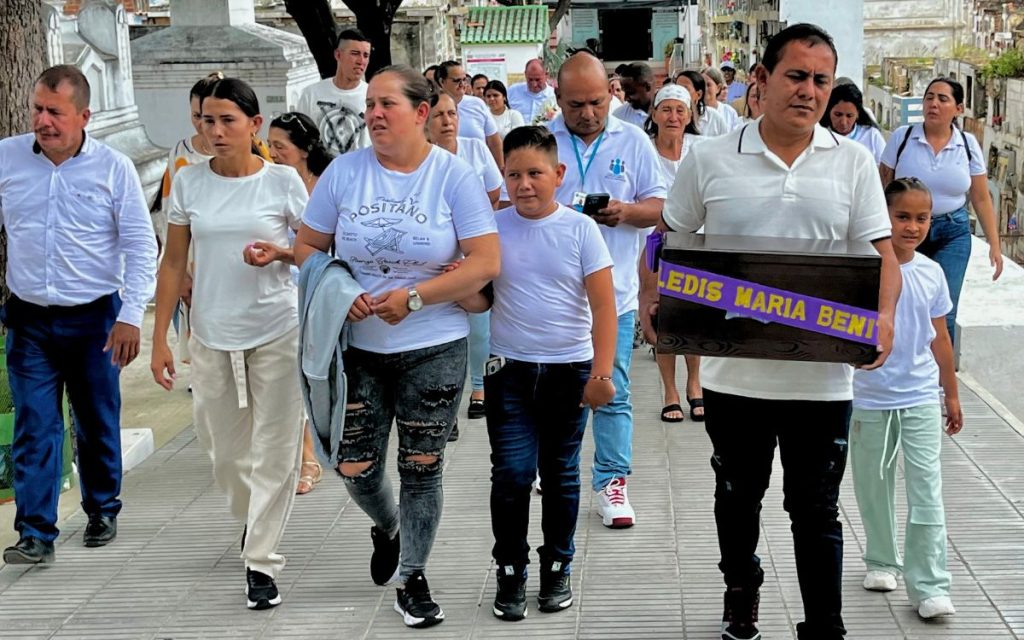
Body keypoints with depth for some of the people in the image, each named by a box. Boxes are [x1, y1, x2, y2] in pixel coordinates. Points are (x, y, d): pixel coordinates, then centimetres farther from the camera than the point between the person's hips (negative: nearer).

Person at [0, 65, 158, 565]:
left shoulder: (114, 167, -6)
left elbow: (141, 245, -4)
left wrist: (131, 316, -11)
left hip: (95, 318, -1)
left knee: (99, 424, 11)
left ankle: (102, 512, 31)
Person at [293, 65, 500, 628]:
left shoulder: (454, 176, -7)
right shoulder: (344, 172, -1)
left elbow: (486, 262, -11)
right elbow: (307, 246, 5)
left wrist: (414, 297, -18)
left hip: (434, 348, -2)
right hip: (357, 346, 2)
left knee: (421, 469, 5)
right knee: (355, 468, 5)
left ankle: (412, 579, 23)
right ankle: (386, 528, 39)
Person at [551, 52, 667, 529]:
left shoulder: (633, 142, 4)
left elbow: (658, 206, 5)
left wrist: (627, 212, -16)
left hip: (612, 289, 0)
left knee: (612, 392, 2)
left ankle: (611, 481, 9)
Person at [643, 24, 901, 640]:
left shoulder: (854, 162, 2)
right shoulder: (711, 160, 0)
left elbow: (881, 254, 0)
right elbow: (668, 238, 8)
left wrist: (884, 318, -18)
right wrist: (651, 299, -9)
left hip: (821, 375, -1)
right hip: (734, 372, 1)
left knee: (816, 508, 5)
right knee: (739, 495, 19)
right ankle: (741, 590, 42)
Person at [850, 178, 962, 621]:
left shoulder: (931, 273, 1)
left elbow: (939, 338, 10)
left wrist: (952, 394, 15)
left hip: (921, 399, 2)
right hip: (870, 399, -2)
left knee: (926, 492, -3)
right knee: (874, 487, 14)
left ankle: (929, 586, 1)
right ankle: (882, 562, 34)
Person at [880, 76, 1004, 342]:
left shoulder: (968, 144, 1)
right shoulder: (902, 137, -4)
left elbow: (981, 198, 5)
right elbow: (882, 188, 1)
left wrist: (994, 244, 3)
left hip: (953, 233, 1)